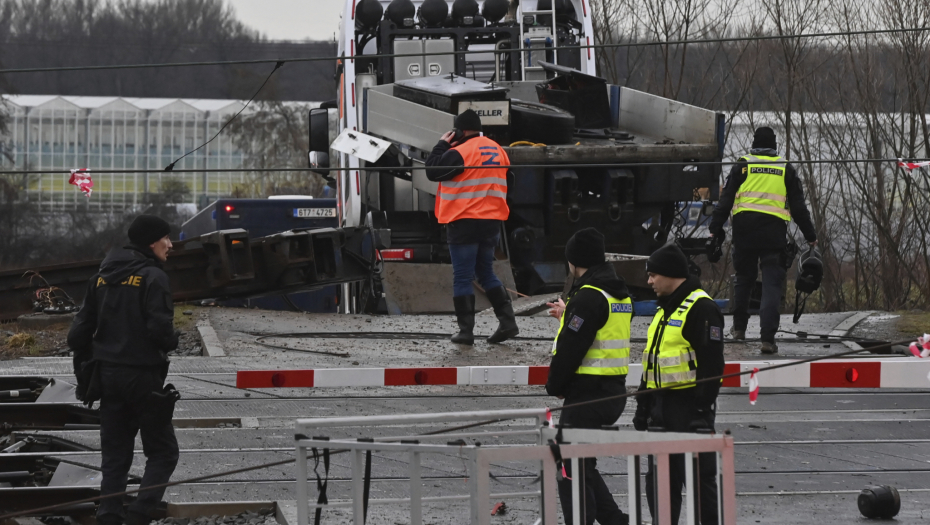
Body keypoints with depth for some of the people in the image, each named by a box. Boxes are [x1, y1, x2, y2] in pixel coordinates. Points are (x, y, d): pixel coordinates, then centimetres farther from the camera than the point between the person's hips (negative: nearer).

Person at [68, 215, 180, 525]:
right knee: (162, 452, 3)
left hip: (107, 374, 6)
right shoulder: (152, 277, -13)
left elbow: (80, 331, 9)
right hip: (143, 375, -6)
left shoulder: (102, 278, 9)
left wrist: (83, 371, 17)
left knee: (114, 456, 12)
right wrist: (171, 342, 0)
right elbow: (159, 328, -22)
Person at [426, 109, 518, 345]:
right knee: (486, 273, 18)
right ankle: (507, 321, 9)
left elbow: (433, 171, -10)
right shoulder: (497, 151, 10)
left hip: (464, 223, -7)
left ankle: (466, 330, 0)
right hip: (492, 221, 7)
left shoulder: (460, 152, -15)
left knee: (462, 278, 0)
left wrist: (442, 145, 3)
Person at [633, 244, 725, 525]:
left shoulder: (701, 308, -13)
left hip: (689, 406, -10)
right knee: (659, 479, 11)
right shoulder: (665, 309, 18)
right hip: (661, 407, 10)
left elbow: (711, 364, -18)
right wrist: (643, 403, 22)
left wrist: (702, 409, -22)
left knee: (699, 478, -5)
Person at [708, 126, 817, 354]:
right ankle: (768, 337, -14)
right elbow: (798, 207, 11)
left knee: (744, 277, 20)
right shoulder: (786, 169, 9)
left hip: (744, 230, 1)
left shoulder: (742, 167, 6)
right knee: (772, 285, -3)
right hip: (774, 231, -1)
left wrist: (715, 228, 6)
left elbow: (726, 200, 2)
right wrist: (810, 235, 17)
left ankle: (739, 327, 29)